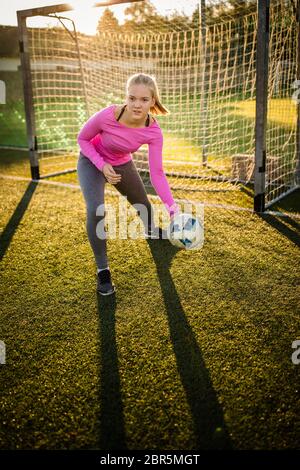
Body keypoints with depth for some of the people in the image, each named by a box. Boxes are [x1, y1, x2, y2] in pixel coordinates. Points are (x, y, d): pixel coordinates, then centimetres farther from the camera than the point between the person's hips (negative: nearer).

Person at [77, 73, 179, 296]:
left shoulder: (153, 132, -29)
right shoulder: (107, 116, -36)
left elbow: (157, 173, -26)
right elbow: (83, 139, -17)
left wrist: (172, 206, -35)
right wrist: (103, 165, -30)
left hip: (122, 164, 3)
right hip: (92, 162, -3)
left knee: (143, 204, 20)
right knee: (95, 211, -24)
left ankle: (152, 230, 59)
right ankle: (103, 270, -5)